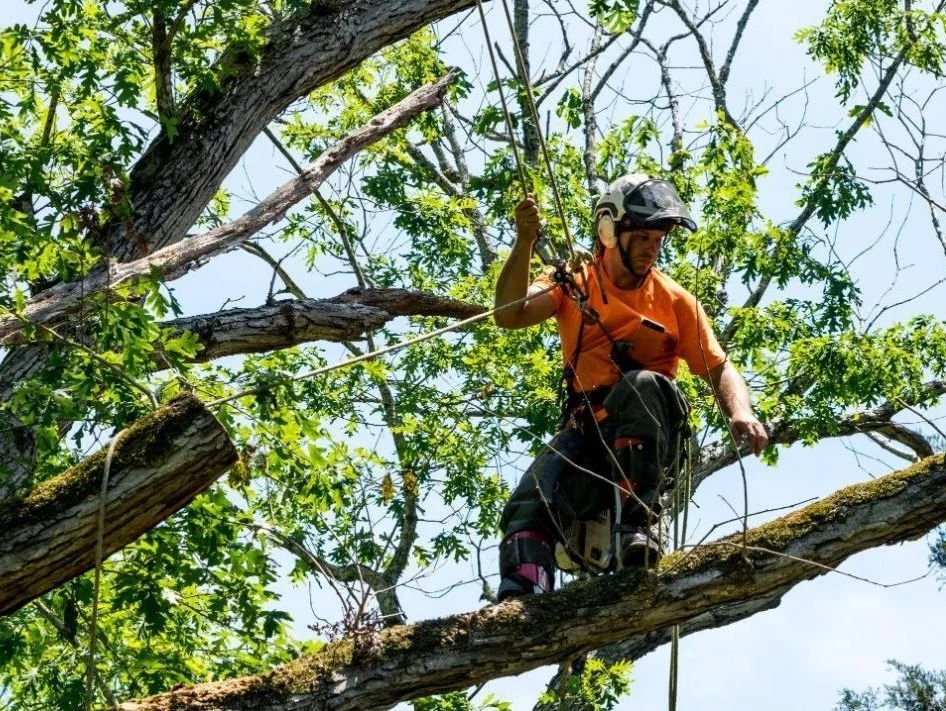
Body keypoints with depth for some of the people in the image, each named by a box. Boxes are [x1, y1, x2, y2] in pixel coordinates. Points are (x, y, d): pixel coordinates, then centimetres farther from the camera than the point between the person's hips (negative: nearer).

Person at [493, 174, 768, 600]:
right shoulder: (574, 284, 10)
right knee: (529, 509, -26)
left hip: (647, 432, -1)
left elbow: (719, 369, 5)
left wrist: (741, 413, -18)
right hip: (586, 431, 1)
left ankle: (633, 525, -35)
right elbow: (509, 315, -6)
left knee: (643, 385, -36)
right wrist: (525, 243, -20)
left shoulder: (675, 301, 11)